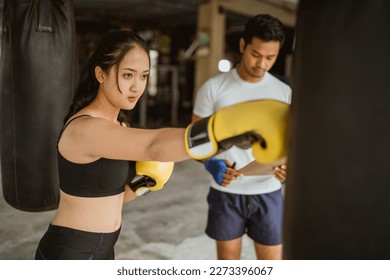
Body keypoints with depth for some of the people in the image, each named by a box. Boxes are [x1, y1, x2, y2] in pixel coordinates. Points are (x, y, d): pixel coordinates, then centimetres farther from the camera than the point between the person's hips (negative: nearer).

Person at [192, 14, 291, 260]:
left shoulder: (284, 92, -1)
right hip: (225, 193, -1)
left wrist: (286, 164, -17)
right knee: (228, 262, 15)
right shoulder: (213, 87, -7)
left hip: (268, 193, 2)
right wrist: (211, 163, -22)